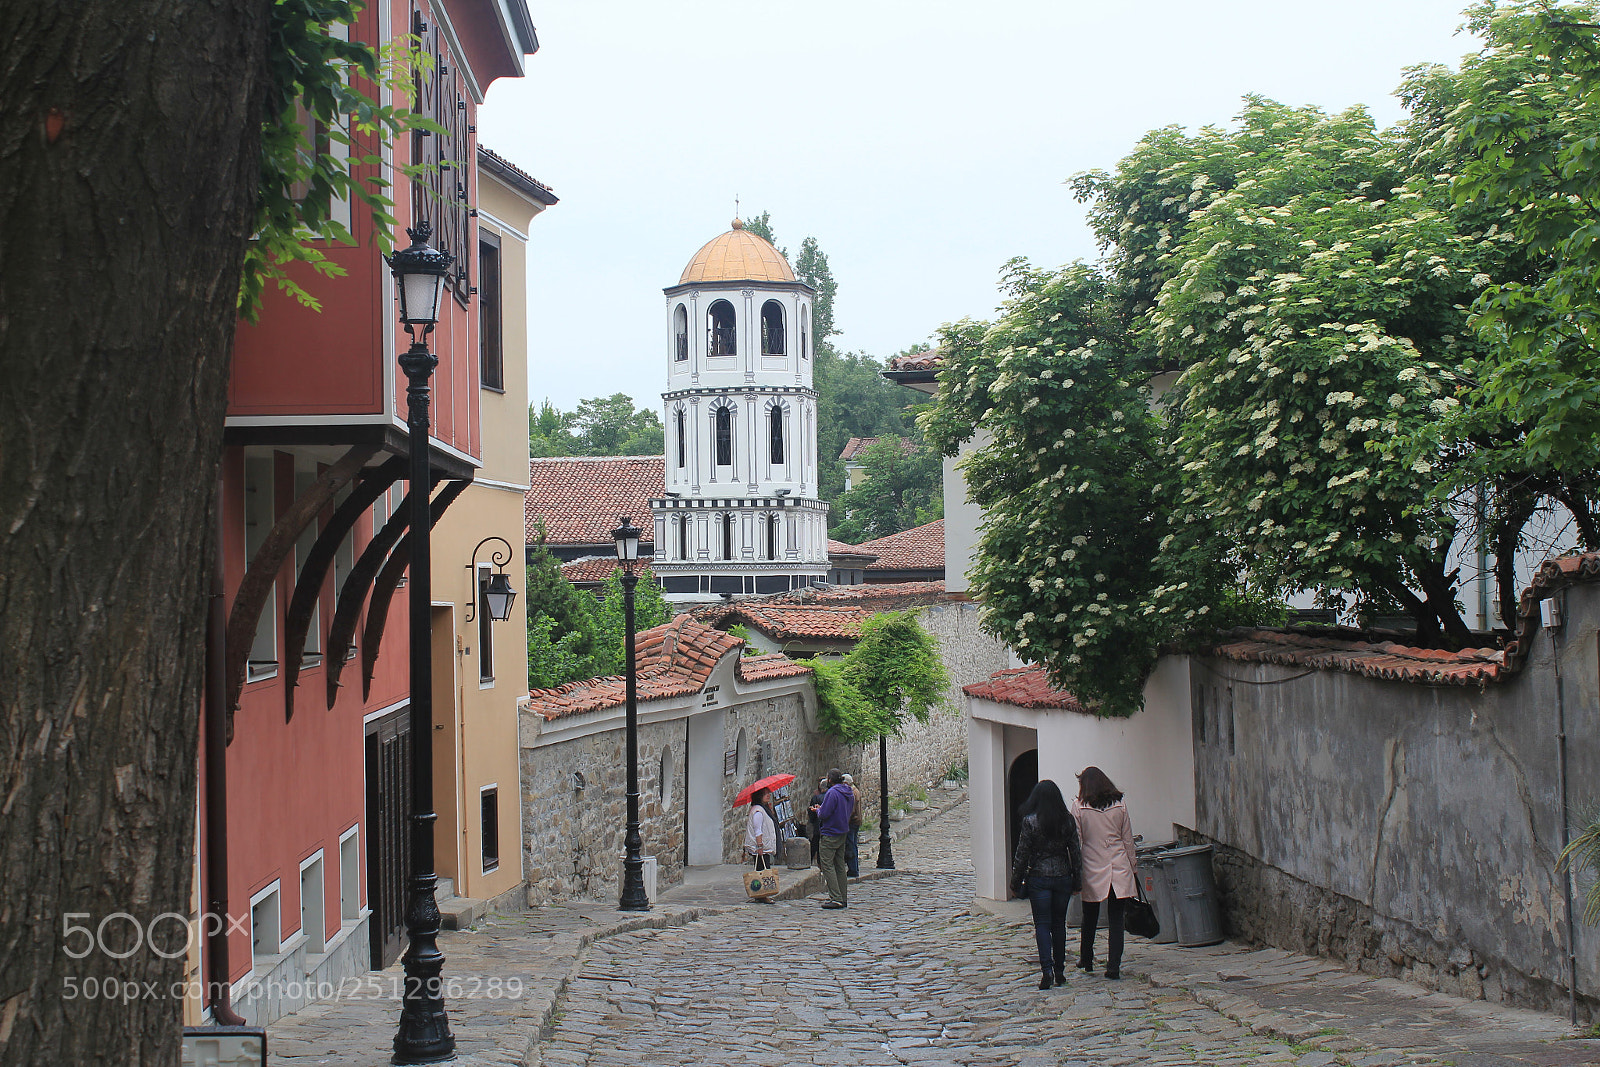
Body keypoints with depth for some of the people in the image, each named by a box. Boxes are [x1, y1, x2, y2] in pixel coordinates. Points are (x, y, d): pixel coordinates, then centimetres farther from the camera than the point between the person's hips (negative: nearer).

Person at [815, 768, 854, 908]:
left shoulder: (832, 793, -17)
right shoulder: (849, 794, 10)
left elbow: (824, 814, -21)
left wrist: (818, 810, 3)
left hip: (830, 834, -9)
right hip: (843, 833, 9)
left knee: (828, 865, -6)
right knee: (840, 866, 13)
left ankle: (836, 898, -13)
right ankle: (843, 899, 14)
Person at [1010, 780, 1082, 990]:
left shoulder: (1030, 821, -10)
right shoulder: (1068, 820, -1)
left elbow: (1022, 854, -7)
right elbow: (1075, 852, 3)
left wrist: (1015, 881, 2)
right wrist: (1076, 881, 12)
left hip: (1039, 878, -3)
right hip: (1063, 876, 3)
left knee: (1042, 924, 0)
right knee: (1059, 924, 12)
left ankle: (1046, 970, -13)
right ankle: (1060, 972, 16)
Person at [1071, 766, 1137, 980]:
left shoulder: (1079, 806, -6)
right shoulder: (1119, 805, 2)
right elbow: (1128, 840, 6)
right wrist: (1133, 867, 16)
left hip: (1092, 869, -1)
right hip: (1119, 870, 1)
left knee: (1090, 918, 16)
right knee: (1116, 918, 2)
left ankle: (1086, 960, 29)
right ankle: (1114, 965, -3)